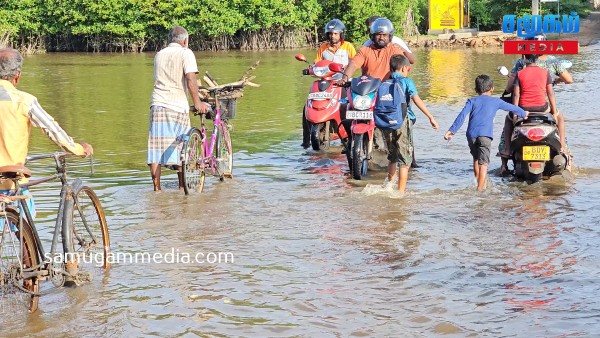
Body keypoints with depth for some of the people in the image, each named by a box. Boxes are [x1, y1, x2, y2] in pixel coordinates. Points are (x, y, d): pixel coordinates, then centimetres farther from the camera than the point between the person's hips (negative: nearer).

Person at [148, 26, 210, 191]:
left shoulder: (159, 55, 18)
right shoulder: (185, 53, 0)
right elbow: (190, 78, -14)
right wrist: (197, 102, -10)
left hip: (157, 104, 4)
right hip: (178, 106, -4)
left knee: (157, 147, 4)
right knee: (181, 147, 8)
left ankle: (156, 187, 4)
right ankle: (182, 187, 15)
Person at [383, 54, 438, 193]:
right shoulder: (406, 81, -4)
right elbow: (417, 100, -14)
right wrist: (431, 117, -14)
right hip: (402, 121, -5)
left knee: (392, 157, 23)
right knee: (405, 161, 1)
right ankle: (401, 192, -1)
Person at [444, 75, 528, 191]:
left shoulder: (472, 101, 17)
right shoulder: (496, 101, 18)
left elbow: (462, 115, 4)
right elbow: (511, 107, 31)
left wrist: (452, 130, -2)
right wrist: (524, 114, 50)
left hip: (471, 134, 2)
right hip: (485, 134, -2)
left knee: (476, 158, 23)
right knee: (483, 162, -9)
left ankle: (478, 182, 33)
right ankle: (480, 188, -20)